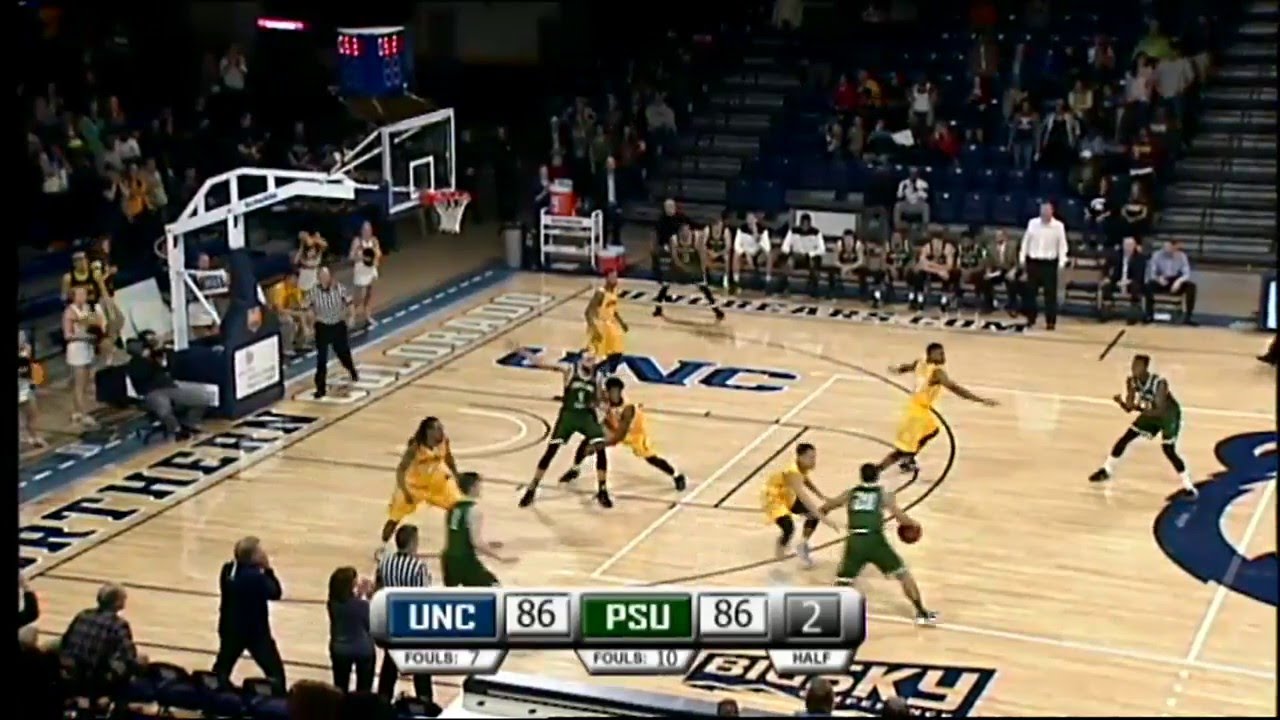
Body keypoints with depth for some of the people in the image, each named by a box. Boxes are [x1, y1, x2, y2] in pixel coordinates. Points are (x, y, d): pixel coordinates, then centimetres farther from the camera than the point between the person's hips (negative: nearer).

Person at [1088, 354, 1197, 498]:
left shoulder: (1159, 384, -37)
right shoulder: (1131, 381, -17)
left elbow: (1160, 411, -39)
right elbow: (1129, 408, -12)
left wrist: (1138, 408, -51)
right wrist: (1121, 402, -33)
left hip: (1169, 414, -6)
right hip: (1150, 413, 6)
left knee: (1168, 450, -19)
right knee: (1124, 438, 5)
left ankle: (1189, 488, -9)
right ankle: (1107, 471, 25)